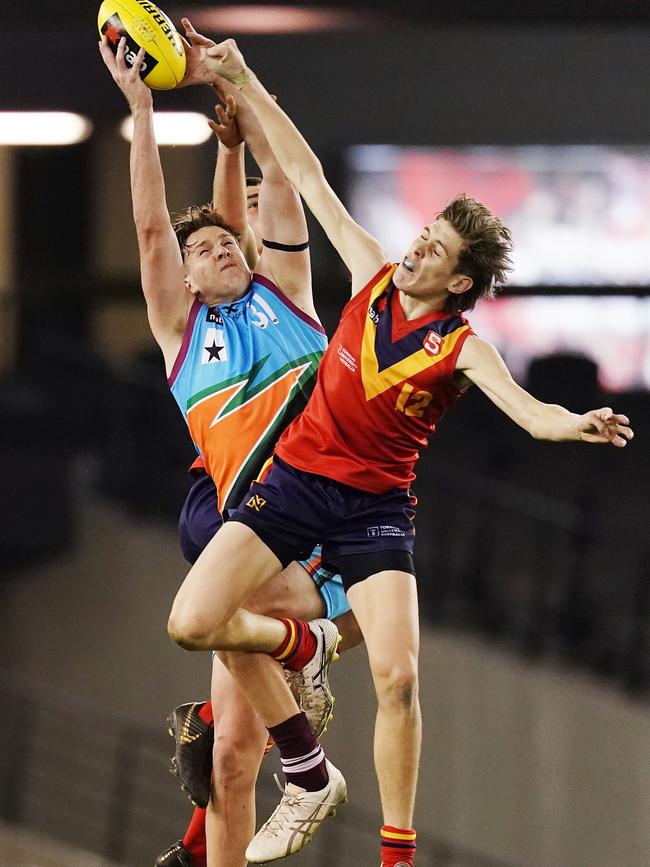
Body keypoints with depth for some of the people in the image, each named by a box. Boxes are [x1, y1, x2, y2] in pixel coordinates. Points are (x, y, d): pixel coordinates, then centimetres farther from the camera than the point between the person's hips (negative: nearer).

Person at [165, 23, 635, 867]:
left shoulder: (461, 347, -9)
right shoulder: (373, 277, 1)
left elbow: (529, 411, -25)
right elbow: (307, 175, 5)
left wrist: (577, 424, -49)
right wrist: (240, 80, 5)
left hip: (373, 508, -3)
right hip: (294, 479, 3)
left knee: (398, 677, -16)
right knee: (193, 623, -14)